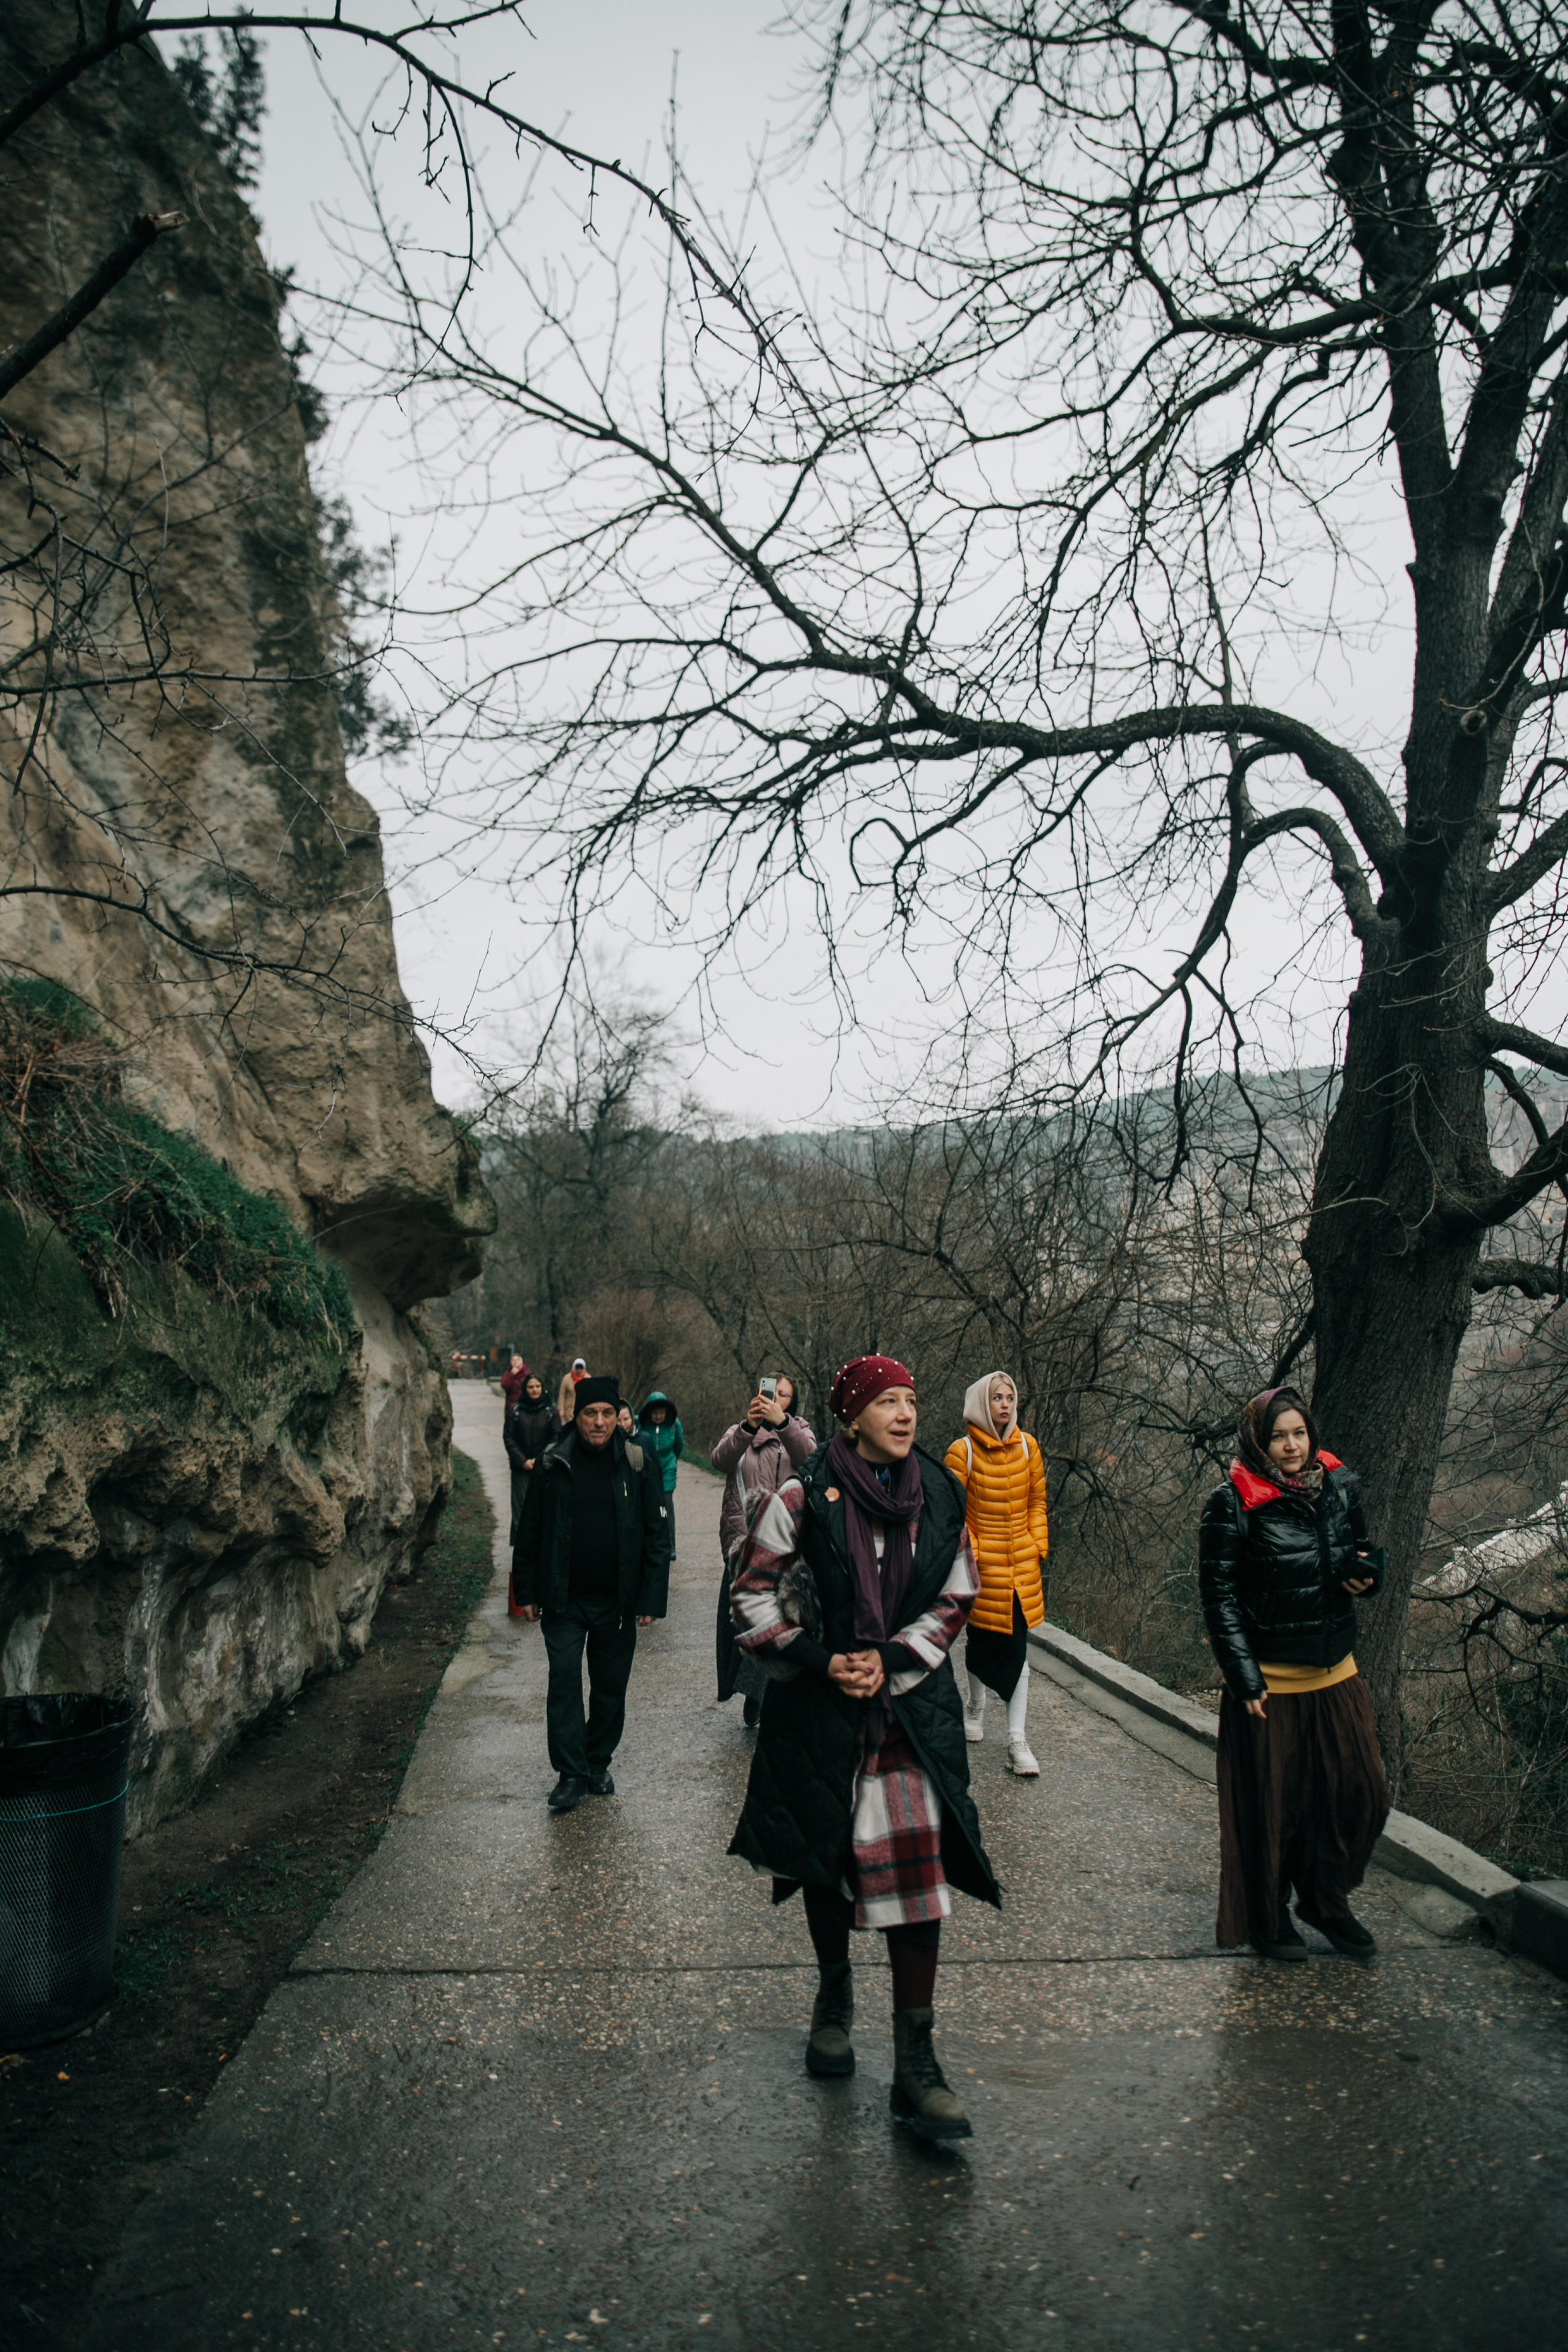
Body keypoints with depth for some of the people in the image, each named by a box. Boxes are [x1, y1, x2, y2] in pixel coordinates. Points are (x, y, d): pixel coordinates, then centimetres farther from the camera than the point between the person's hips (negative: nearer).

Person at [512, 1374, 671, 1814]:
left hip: (617, 1600, 1)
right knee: (564, 1683, -2)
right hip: (563, 1600, 0)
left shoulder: (638, 1464, -4)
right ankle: (571, 1774, 9)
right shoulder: (553, 1465, -3)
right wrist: (526, 1591, 4)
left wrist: (652, 1597, -5)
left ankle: (598, 1764, 29)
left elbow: (656, 1534, -1)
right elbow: (529, 1532, 5)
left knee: (611, 1687, 11)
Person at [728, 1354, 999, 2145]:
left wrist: (891, 1660, -7)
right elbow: (754, 1595, -5)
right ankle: (834, 2000, 40)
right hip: (819, 1708, -1)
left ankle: (915, 2064, 3)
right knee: (826, 1858, 14)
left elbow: (955, 1599, 6)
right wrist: (819, 1663, -13)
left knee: (916, 1863, -6)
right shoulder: (803, 1496, -9)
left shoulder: (940, 1496, 0)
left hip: (912, 1705, 1)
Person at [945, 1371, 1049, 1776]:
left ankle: (1017, 1741, 0)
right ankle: (975, 1706, 40)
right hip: (982, 1563, -2)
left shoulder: (1027, 1447, 3)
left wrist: (1039, 1549, 6)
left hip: (1022, 1565, 3)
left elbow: (1037, 1502, 11)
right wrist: (967, 1555, -10)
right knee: (979, 1637, 13)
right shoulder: (963, 1451, -8)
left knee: (1018, 1647, 0)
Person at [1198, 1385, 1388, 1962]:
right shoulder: (1232, 1505, -12)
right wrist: (1246, 1680, -15)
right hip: (1271, 1682, -5)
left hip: (1336, 1677, 5)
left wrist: (1365, 1571, -6)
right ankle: (1268, 1919, 27)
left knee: (1362, 1793, 7)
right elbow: (1220, 1596, -11)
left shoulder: (1339, 1488, 3)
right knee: (1273, 1806, 6)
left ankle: (1325, 1901, 30)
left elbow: (1363, 1554, 18)